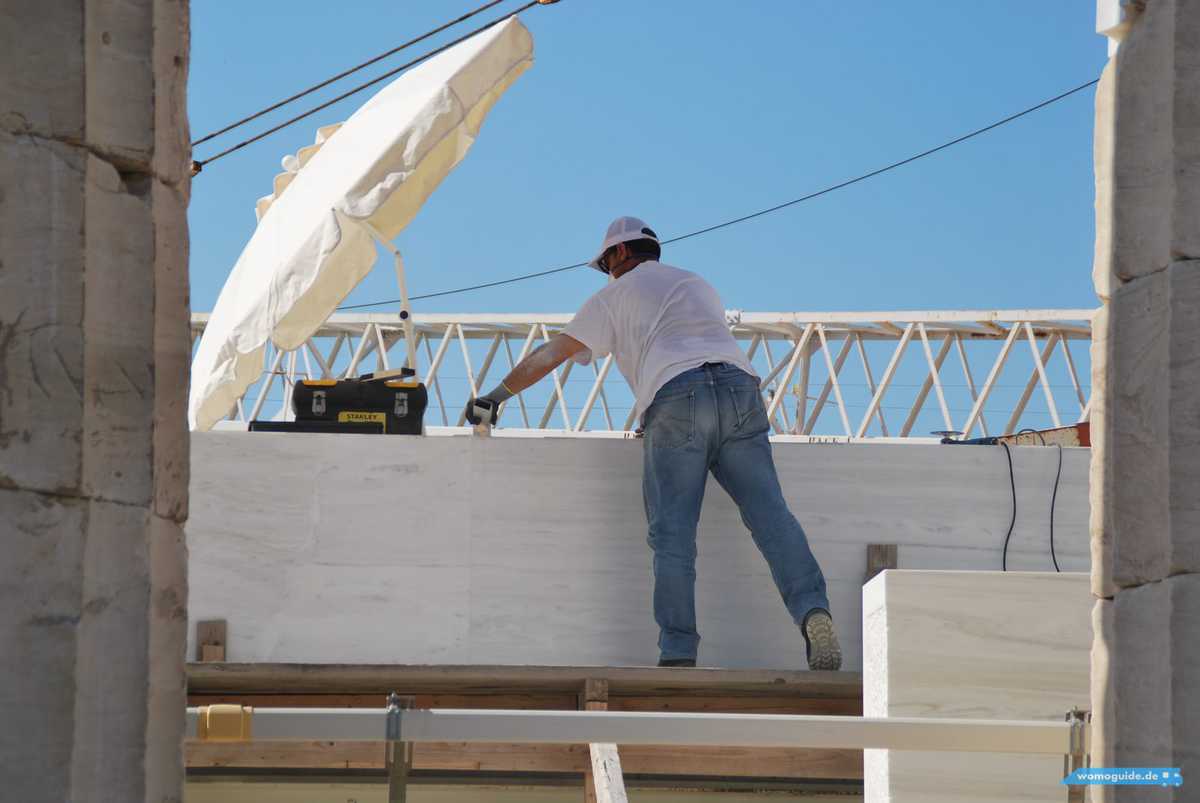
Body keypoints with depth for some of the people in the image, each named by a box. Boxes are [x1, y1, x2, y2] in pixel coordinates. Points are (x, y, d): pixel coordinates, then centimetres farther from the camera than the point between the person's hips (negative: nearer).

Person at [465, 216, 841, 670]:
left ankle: (679, 654, -11)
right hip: (739, 386, 4)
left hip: (676, 397, -4)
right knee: (768, 511, -4)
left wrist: (495, 397, 32)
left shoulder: (615, 297, 22)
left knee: (672, 534, -4)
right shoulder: (699, 286, 36)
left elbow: (551, 355, 22)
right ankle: (811, 610, -25)